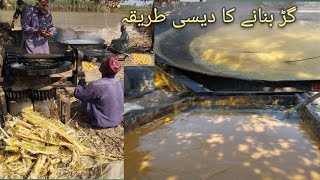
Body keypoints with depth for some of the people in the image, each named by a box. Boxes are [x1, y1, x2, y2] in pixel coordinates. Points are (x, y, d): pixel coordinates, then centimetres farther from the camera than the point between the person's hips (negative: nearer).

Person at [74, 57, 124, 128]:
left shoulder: (96, 85, -28)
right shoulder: (119, 81, -10)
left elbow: (77, 94, -15)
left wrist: (81, 82, 6)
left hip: (103, 123, -6)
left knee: (84, 96, 6)